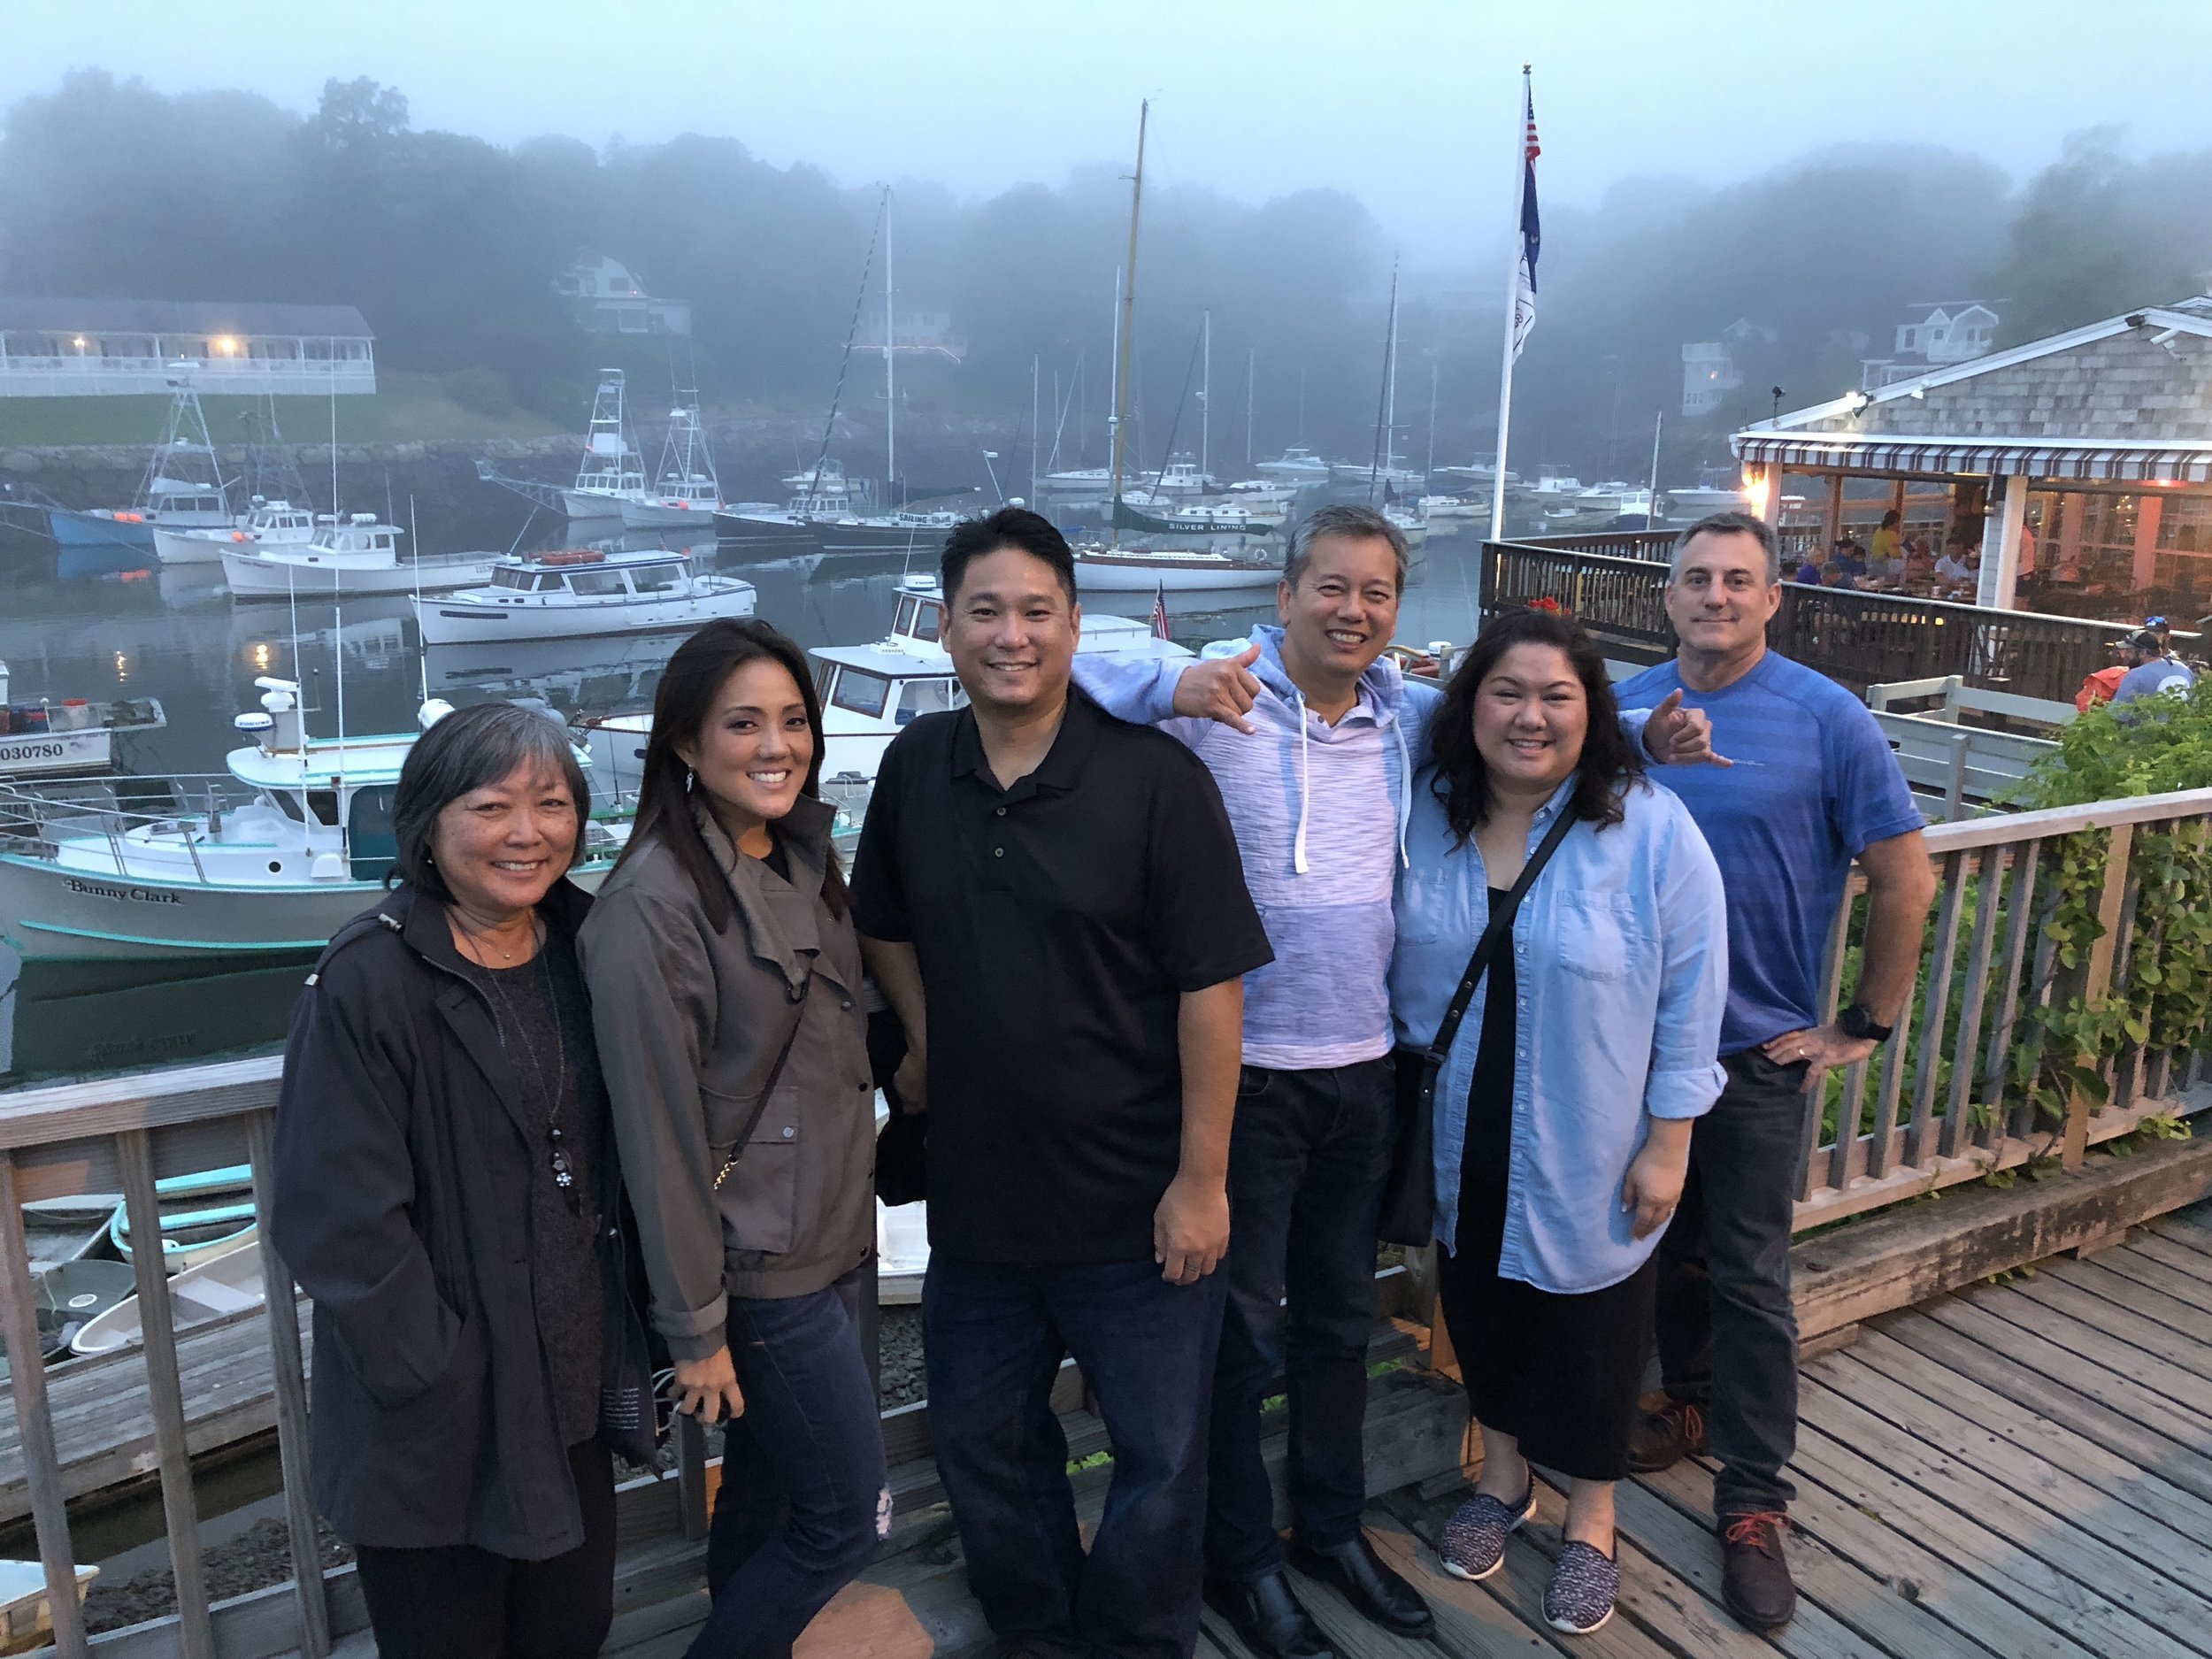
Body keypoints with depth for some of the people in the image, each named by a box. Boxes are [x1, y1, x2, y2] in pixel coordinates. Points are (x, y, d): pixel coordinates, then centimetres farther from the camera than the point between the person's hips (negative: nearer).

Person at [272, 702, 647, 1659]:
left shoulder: (580, 950, 0)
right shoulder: (367, 982, -19)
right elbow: (338, 1221, -20)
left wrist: (622, 1327, 5)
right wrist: (445, 1381, -18)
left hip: (574, 1390, 6)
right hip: (437, 1433, -5)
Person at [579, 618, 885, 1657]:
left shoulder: (804, 860, 4)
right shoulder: (652, 906, -21)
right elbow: (659, 1132, -19)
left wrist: (855, 1209, 14)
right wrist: (696, 1328, -14)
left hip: (831, 1241, 7)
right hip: (760, 1270, -7)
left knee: (767, 1491, 19)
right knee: (850, 1516, 4)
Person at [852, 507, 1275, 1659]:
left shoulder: (1155, 778, -15)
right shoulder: (916, 767, -1)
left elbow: (1210, 987, -14)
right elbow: (884, 923, 16)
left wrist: (1201, 1178, -14)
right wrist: (925, 1043, 6)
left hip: (1135, 1204, -4)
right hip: (975, 1192, 5)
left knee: (1159, 1454, 13)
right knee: (982, 1446, 21)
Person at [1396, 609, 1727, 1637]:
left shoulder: (1652, 830, -15)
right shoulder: (1424, 815, -6)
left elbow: (1688, 1002, -11)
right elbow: (1398, 972, 5)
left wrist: (1667, 1142, -10)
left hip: (1587, 1153, -3)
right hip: (1461, 1147, 4)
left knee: (1586, 1324, 12)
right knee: (1479, 1305, 19)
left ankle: (1591, 1521, 35)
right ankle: (1503, 1477, 44)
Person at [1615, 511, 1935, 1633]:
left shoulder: (1826, 719, -10)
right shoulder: (1627, 707, 0)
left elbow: (1903, 878, -6)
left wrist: (1864, 1027, -6)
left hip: (1758, 1053, -3)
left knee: (1749, 1276, 4)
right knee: (1674, 1245, 18)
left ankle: (1753, 1501, 17)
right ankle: (1692, 1404, 40)